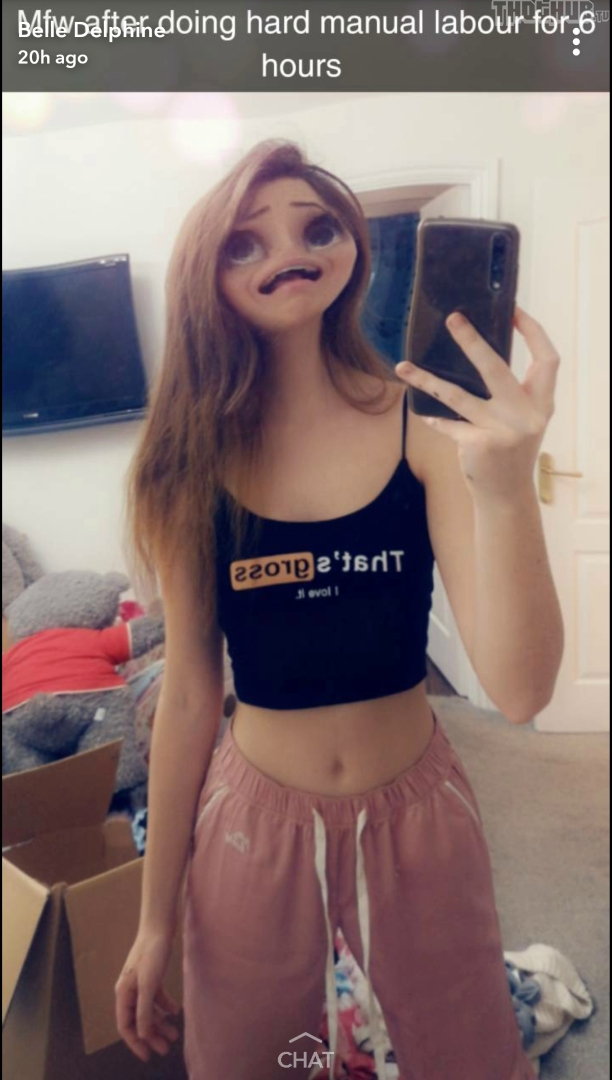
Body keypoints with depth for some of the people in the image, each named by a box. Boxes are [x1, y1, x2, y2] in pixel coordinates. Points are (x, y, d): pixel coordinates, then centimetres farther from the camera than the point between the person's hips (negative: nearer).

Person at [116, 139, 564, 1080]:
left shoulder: (426, 427, -13)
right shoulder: (195, 465, -9)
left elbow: (520, 690, -21)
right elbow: (189, 696, -5)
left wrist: (506, 486, -39)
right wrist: (155, 917, 2)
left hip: (416, 815, 0)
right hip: (253, 824, 1)